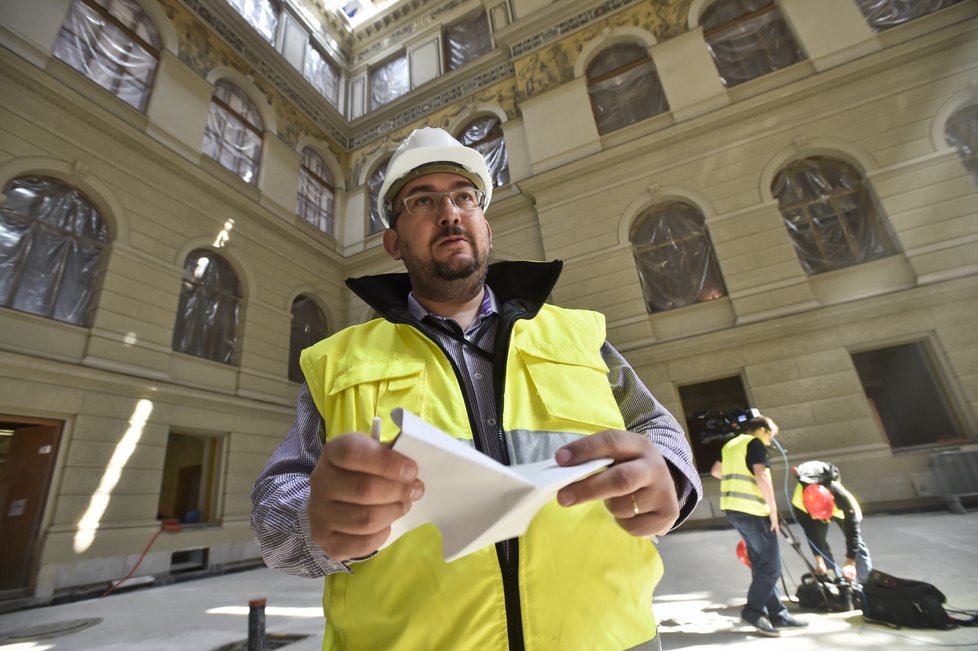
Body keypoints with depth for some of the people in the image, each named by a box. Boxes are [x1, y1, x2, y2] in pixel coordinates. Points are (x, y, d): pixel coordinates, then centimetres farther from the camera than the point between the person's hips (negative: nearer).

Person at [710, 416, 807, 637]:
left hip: (733, 508, 9)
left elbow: (716, 471, 27)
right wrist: (773, 510, -13)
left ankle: (778, 614, 20)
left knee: (761, 564, 14)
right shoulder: (755, 444, -7)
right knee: (770, 566, -1)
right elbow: (762, 476, -18)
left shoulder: (731, 444, 19)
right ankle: (753, 610, 4)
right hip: (751, 510, -9)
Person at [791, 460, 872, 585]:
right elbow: (810, 533, -25)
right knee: (820, 543, -7)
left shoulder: (841, 496, -43)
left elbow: (852, 531, -33)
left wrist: (850, 563, -31)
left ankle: (863, 583, 6)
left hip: (841, 509, 0)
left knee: (856, 543, -4)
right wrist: (819, 560, -23)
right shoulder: (799, 501, -39)